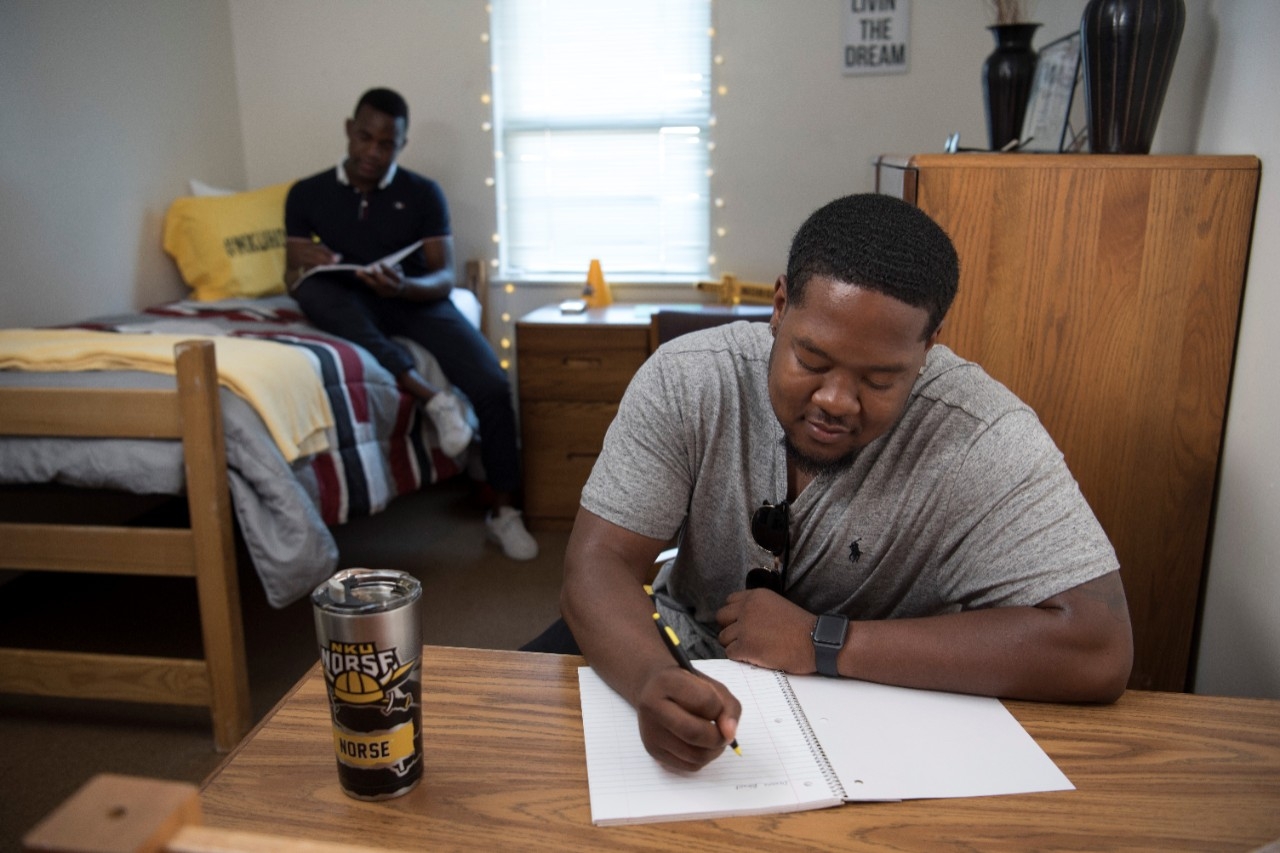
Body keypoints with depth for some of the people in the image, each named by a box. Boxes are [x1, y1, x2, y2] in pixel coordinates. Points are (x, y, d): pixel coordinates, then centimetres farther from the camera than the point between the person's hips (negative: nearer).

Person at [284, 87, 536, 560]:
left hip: (416, 300, -1)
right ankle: (430, 395, -39)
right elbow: (293, 275, 7)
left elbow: (445, 277, -4)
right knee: (312, 288, -35)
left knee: (492, 385, -26)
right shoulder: (307, 193, 7)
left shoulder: (424, 193, 3)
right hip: (349, 309, 1)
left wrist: (404, 286, -27)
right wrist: (304, 265, -18)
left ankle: (502, 511, -12)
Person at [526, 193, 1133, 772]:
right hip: (688, 670, 2)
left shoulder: (981, 437, -23)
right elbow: (599, 562, -18)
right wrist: (654, 681, -42)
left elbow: (1097, 653, -28)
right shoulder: (686, 380, -17)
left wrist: (823, 643, -28)